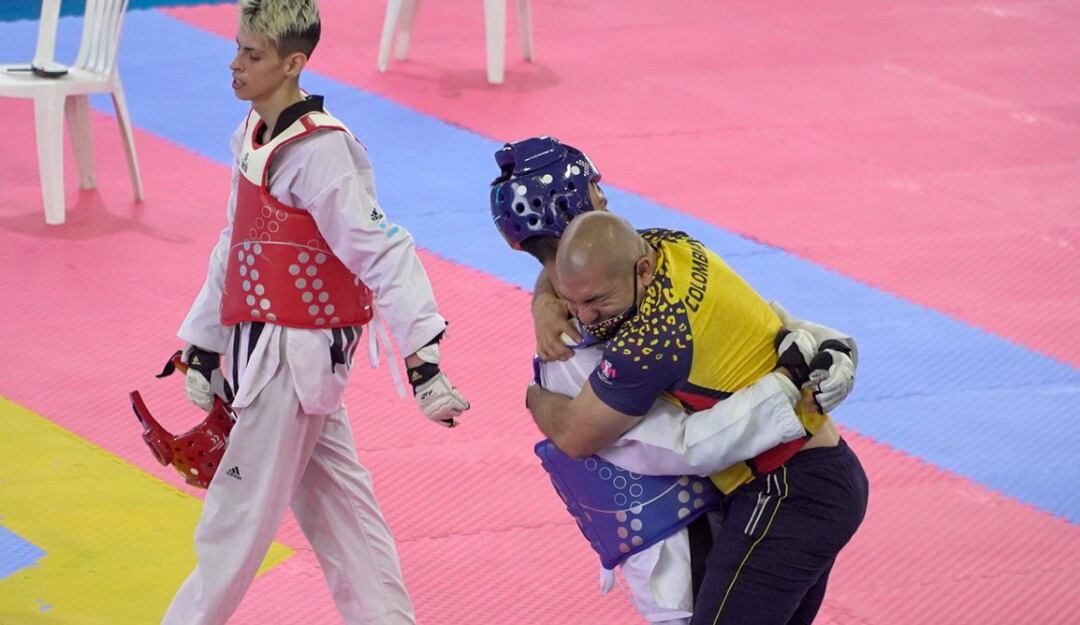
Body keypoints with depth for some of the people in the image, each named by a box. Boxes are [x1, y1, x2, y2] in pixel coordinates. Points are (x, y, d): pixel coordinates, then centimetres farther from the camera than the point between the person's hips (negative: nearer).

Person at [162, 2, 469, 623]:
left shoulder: (319, 152, -21)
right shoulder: (255, 136, 7)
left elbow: (383, 253, -24)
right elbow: (234, 251, 17)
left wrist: (423, 360, -27)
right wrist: (203, 349, 20)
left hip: (294, 357, -9)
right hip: (259, 349, 10)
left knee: (238, 515, 3)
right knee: (335, 505, 15)